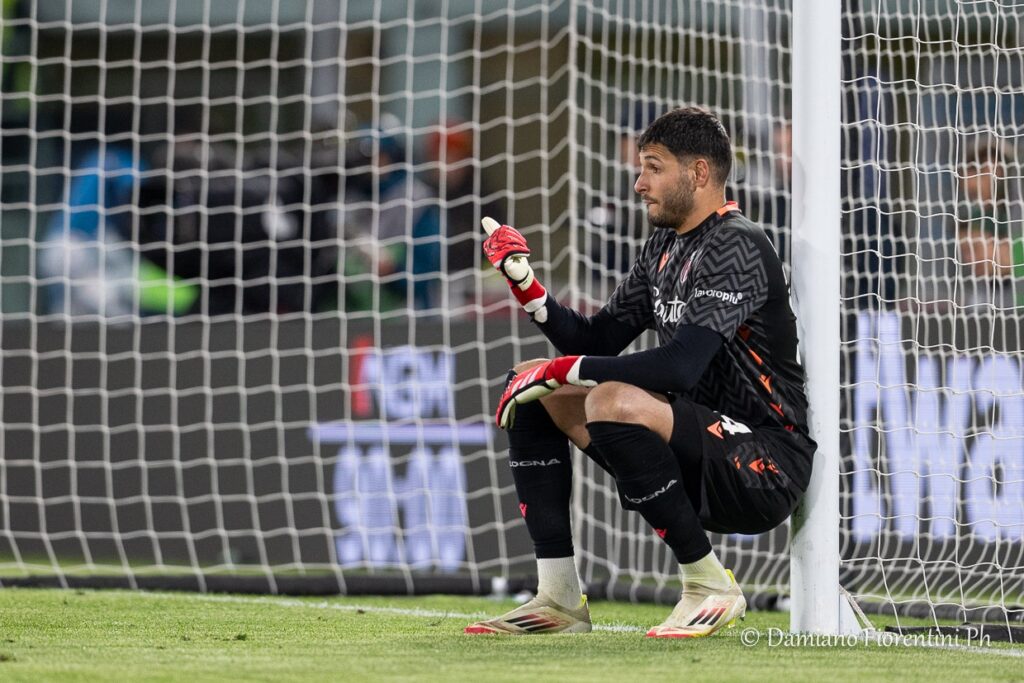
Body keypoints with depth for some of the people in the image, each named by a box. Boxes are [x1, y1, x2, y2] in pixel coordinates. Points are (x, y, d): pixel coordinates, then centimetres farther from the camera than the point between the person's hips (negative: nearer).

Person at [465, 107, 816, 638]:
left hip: (765, 467, -10)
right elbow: (598, 341, 16)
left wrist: (563, 371, -23)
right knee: (533, 390, 9)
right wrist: (526, 285, 1)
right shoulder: (663, 247, 14)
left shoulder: (737, 246, -16)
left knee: (614, 401, -33)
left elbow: (679, 366, -28)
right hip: (694, 462, 10)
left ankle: (709, 585, -19)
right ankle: (559, 599, 4)